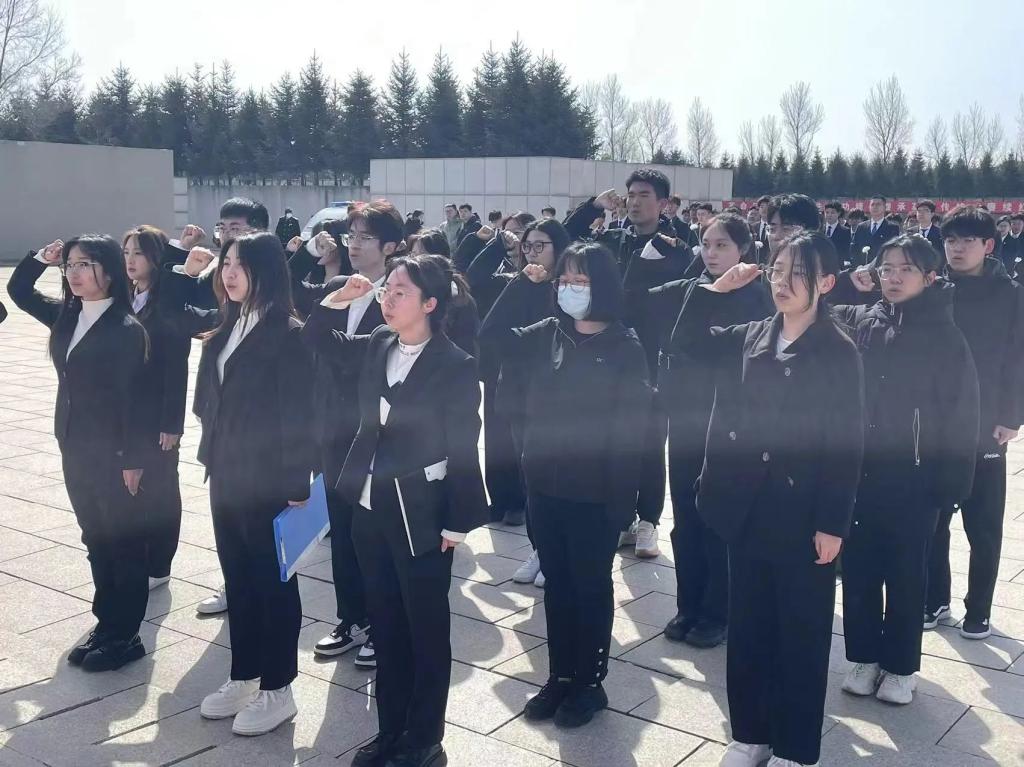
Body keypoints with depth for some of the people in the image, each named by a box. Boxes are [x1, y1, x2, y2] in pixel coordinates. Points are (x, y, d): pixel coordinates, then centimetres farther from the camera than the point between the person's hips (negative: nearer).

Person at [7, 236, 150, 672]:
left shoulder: (126, 329, -16)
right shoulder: (66, 315, 6)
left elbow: (131, 397, -17)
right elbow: (18, 292, 20)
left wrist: (133, 459, -17)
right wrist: (41, 259, 2)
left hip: (114, 453, -8)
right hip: (75, 448, 8)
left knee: (124, 541, 4)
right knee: (95, 538, 16)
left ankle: (126, 635, 14)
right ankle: (106, 622, 28)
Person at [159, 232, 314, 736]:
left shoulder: (288, 333, -16)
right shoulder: (225, 323, 6)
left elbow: (298, 414, -17)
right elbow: (174, 313, 26)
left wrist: (297, 484, -17)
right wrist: (187, 272, 10)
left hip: (268, 477, -7)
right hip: (225, 471, 8)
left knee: (273, 580, 5)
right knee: (237, 577, 16)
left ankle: (277, 691, 17)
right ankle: (243, 678, 30)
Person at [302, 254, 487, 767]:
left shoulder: (455, 367, -14)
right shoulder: (377, 346, 5)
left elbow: (463, 451, -13)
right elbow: (318, 339, 17)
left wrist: (458, 523, -13)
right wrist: (340, 298, -1)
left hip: (421, 518, -6)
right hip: (371, 510, 6)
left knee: (426, 633, 8)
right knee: (385, 628, 17)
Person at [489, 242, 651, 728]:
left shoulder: (624, 346, -9)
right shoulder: (546, 334, 5)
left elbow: (633, 423, -11)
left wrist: (624, 495, -15)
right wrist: (522, 286, -2)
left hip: (595, 492, -4)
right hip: (545, 484, 5)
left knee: (591, 586, 9)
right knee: (556, 584, 14)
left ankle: (590, 683, 24)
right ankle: (560, 676, 29)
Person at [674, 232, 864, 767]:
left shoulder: (839, 353, -10)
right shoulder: (751, 338, 5)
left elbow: (847, 443, -11)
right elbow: (688, 340, 11)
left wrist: (833, 523, -14)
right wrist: (716, 289, -3)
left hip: (802, 513, -5)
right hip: (748, 506, 5)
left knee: (800, 632, 8)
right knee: (747, 623, 14)